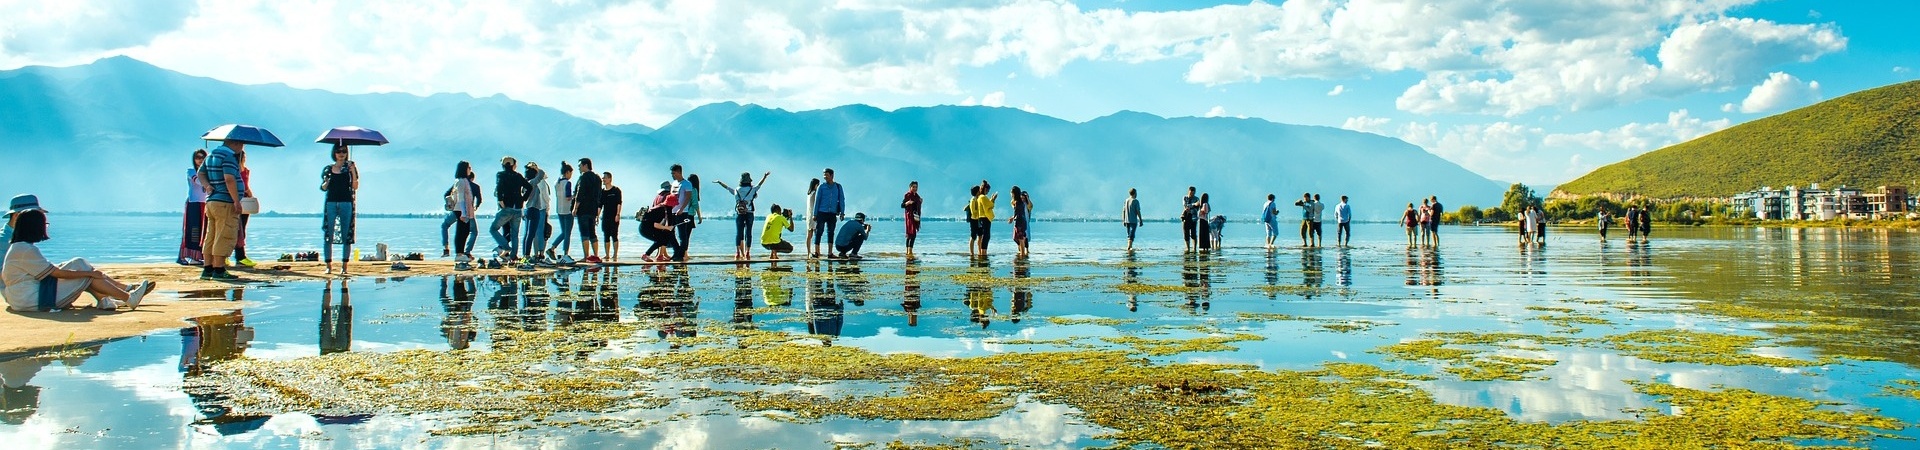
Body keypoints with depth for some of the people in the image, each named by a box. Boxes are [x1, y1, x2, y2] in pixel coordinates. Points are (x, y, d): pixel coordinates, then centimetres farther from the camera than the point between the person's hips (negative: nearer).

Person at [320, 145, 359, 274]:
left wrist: (353, 172, -12)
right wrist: (326, 183, -9)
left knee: (346, 236, -2)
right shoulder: (328, 169, 11)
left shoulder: (350, 167, 7)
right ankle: (329, 266, 2)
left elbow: (355, 187, -1)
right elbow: (323, 188, 12)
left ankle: (344, 266, 2)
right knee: (328, 235, -2)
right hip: (331, 203, 2)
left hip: (346, 203, -1)